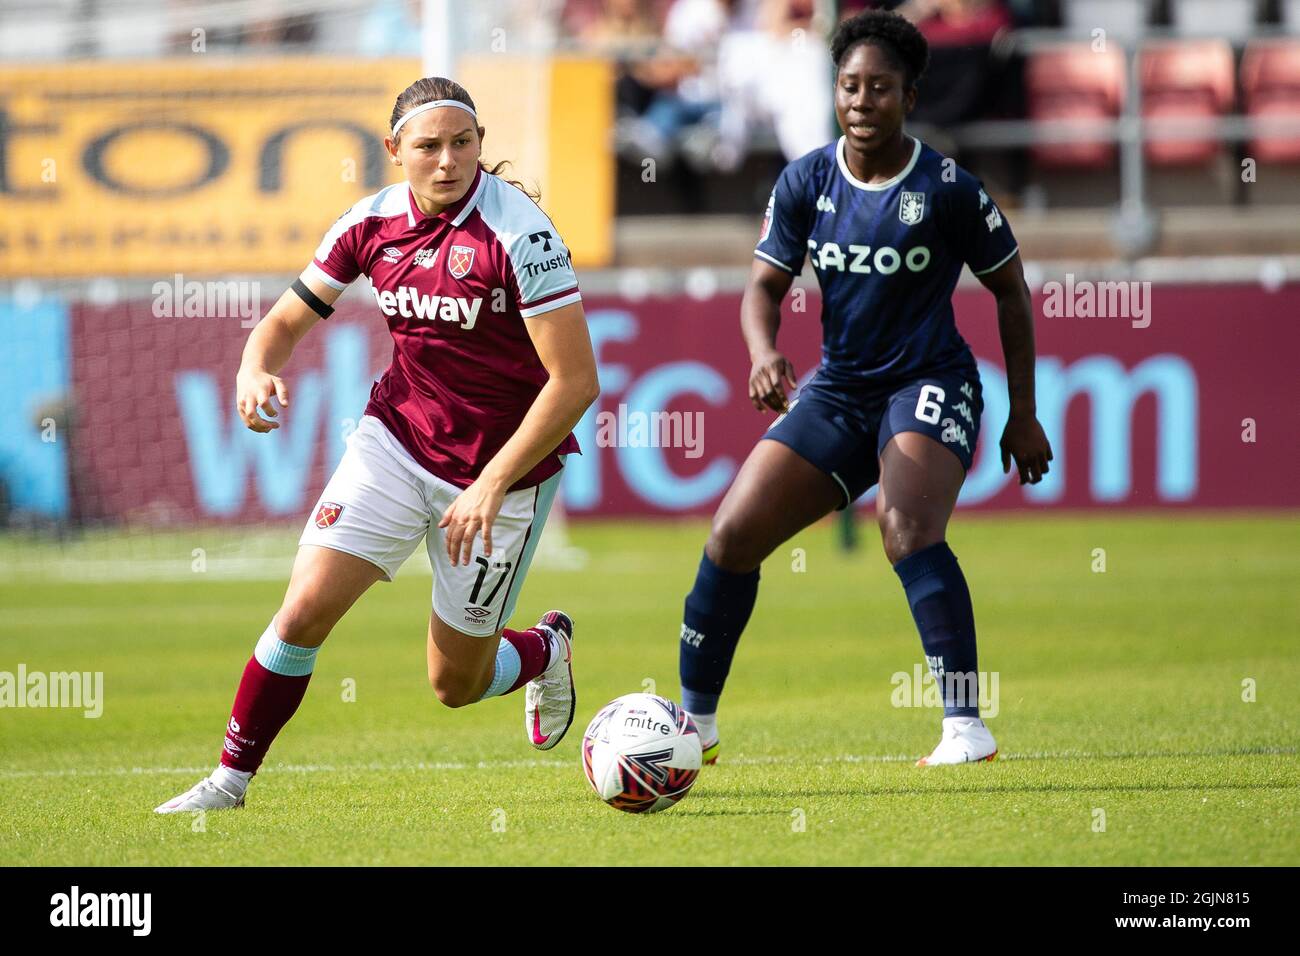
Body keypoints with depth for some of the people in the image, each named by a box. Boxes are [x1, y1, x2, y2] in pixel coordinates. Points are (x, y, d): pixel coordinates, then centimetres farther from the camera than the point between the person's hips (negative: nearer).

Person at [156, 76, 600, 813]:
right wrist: (256, 370, -17)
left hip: (504, 467, -3)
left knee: (456, 685, 7)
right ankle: (231, 780, 3)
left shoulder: (518, 234, -21)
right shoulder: (373, 224, -5)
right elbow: (287, 319, 7)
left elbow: (576, 380, -22)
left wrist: (493, 484, -25)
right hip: (396, 441, 3)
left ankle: (547, 649, 41)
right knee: (306, 609, -14)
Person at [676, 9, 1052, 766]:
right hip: (839, 388, 5)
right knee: (734, 534, -3)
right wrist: (765, 355, -21)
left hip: (931, 384, -5)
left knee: (909, 531, -31)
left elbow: (1010, 291, 1)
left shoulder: (947, 189, -10)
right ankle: (695, 723, 13)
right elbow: (766, 283, 2)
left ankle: (967, 726, -29)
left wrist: (1024, 414, 2)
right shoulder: (806, 182, 0)